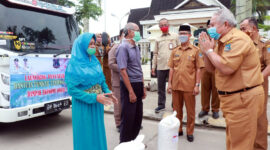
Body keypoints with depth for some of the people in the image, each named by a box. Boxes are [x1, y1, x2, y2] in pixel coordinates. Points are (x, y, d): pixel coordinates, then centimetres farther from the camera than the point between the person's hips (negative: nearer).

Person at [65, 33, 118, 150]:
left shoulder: (95, 61, 5)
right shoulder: (74, 64, -13)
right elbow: (72, 89, -17)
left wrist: (107, 92, -7)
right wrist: (94, 97, -22)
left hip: (97, 105, 6)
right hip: (83, 106, -6)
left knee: (98, 132, 17)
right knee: (86, 136, 7)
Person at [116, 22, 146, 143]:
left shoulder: (135, 47, 12)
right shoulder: (123, 47, -13)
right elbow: (123, 71, -18)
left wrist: (143, 87, 16)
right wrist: (131, 92, -19)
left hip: (138, 85, 8)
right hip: (129, 85, -8)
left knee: (138, 117, 16)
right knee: (128, 118, 3)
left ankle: (134, 141, 33)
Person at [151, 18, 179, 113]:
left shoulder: (175, 37, 6)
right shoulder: (158, 39, 12)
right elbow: (155, 54, 12)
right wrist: (153, 66, 7)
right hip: (160, 66, 3)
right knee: (161, 87, 9)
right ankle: (161, 105, 21)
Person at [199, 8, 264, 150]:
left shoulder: (238, 39, -17)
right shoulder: (223, 41, 12)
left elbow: (226, 68, -28)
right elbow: (211, 68, 14)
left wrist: (209, 50, -15)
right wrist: (206, 50, -1)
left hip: (243, 99, -10)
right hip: (230, 98, 10)